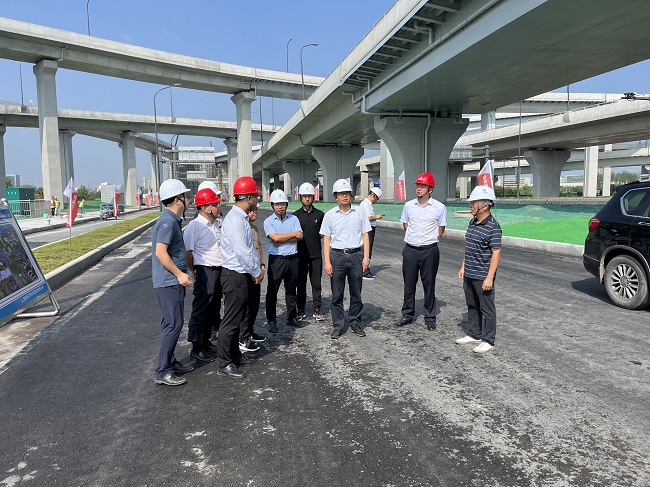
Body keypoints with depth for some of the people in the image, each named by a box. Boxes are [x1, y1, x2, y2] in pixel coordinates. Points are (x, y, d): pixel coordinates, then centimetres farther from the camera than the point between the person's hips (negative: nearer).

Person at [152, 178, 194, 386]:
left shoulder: (173, 220, 15)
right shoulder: (168, 221, -17)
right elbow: (160, 252, -23)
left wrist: (182, 273, 23)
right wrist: (179, 274, -20)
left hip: (172, 281, 11)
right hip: (169, 282, -10)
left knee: (172, 323, 17)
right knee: (173, 324, -7)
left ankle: (169, 362, 28)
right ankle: (163, 372, 0)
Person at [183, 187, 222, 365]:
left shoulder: (215, 225, 13)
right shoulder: (194, 226, -13)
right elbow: (188, 252, -14)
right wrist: (193, 272, -9)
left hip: (218, 271, 9)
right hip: (205, 272, -9)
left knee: (213, 309, 17)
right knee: (200, 311, -2)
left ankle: (206, 341, 31)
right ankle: (196, 349, 7)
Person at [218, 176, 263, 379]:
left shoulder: (241, 218, 12)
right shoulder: (235, 220, -19)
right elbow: (242, 251, -23)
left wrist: (257, 268, 8)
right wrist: (256, 272, -12)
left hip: (242, 275, 10)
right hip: (235, 276, -10)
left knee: (237, 318, 18)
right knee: (231, 320, -2)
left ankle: (235, 356, 30)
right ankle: (225, 364, 7)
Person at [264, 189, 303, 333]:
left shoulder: (293, 219, 7)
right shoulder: (268, 221, -1)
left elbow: (300, 237, -6)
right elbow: (275, 237, -17)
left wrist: (281, 241, -14)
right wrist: (293, 234, -8)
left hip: (292, 258, 3)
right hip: (276, 259, -3)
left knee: (291, 290, 13)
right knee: (272, 291, 1)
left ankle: (291, 317, 25)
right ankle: (271, 321, 11)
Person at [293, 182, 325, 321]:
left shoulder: (320, 214, 3)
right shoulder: (296, 215, 1)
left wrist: (315, 238, -2)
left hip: (316, 254, 0)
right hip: (301, 254, 0)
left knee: (316, 283, 5)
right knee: (301, 283, 8)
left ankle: (317, 310, 15)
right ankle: (301, 310, 19)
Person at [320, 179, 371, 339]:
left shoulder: (359, 213, 4)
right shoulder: (330, 215, 3)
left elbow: (365, 236, 7)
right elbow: (326, 239, 3)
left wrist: (366, 258, -1)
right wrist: (327, 262, -3)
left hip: (356, 255, 1)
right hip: (337, 256, 0)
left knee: (356, 293, 9)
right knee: (337, 294, 5)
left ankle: (355, 323, 23)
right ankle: (338, 326, 16)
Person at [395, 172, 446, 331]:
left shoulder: (439, 207, -4)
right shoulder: (408, 205, 4)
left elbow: (441, 230, 5)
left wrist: (430, 240, 2)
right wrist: (413, 239, 8)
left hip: (429, 251, -3)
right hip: (410, 249, 3)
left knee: (429, 285, 6)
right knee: (409, 284, 10)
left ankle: (430, 318, 18)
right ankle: (407, 314, 24)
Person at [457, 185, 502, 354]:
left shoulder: (493, 227, -17)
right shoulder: (472, 223, 9)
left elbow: (496, 253, -17)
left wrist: (489, 277, -20)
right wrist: (463, 267, 17)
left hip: (483, 276, -8)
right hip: (469, 275, 8)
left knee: (486, 308, 5)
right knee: (472, 306, 18)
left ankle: (488, 340, 16)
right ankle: (473, 334, 33)